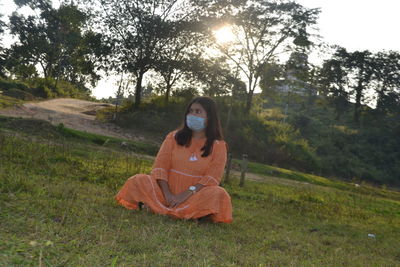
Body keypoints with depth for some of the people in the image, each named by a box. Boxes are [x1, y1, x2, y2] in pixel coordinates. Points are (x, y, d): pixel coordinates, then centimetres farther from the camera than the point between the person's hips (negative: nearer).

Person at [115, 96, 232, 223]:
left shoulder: (218, 145, 3)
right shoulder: (174, 137, 9)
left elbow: (212, 177, -8)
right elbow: (160, 166, 0)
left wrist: (186, 194, -20)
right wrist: (167, 194, -16)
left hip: (195, 197, -1)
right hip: (167, 192, 2)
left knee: (219, 194, -32)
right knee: (138, 180, -21)